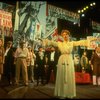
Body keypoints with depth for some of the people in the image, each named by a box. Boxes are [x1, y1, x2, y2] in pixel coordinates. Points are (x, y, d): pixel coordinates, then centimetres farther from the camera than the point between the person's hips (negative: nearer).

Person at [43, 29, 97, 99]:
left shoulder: (72, 43, 8)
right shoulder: (60, 43, 6)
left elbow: (81, 42, 2)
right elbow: (52, 42, -2)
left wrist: (91, 39, -4)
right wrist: (45, 40, -17)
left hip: (69, 61, 1)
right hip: (62, 61, -1)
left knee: (69, 77, 2)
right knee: (62, 77, 0)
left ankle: (70, 94, 8)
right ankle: (62, 94, 5)